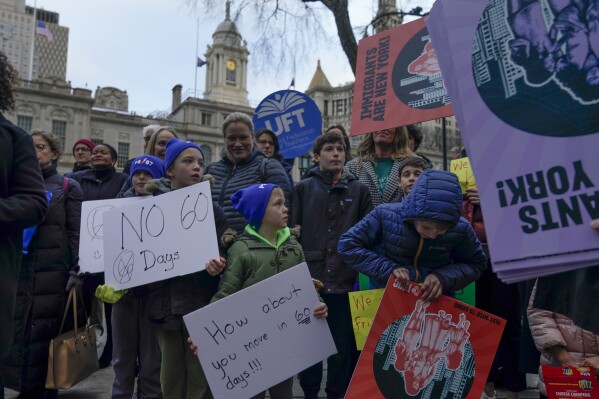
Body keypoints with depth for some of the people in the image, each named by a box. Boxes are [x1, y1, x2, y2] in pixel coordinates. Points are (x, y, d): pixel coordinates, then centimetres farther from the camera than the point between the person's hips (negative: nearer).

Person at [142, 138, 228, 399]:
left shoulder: (211, 208, 2)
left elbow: (226, 253, -2)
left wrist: (217, 266, -22)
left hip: (201, 303, -1)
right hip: (165, 303, 1)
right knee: (171, 377, 13)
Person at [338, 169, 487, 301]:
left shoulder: (460, 228, -16)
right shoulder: (385, 216, -20)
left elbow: (477, 263, 0)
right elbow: (347, 245, -14)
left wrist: (443, 277, -19)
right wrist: (388, 268, -23)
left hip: (435, 302, 1)